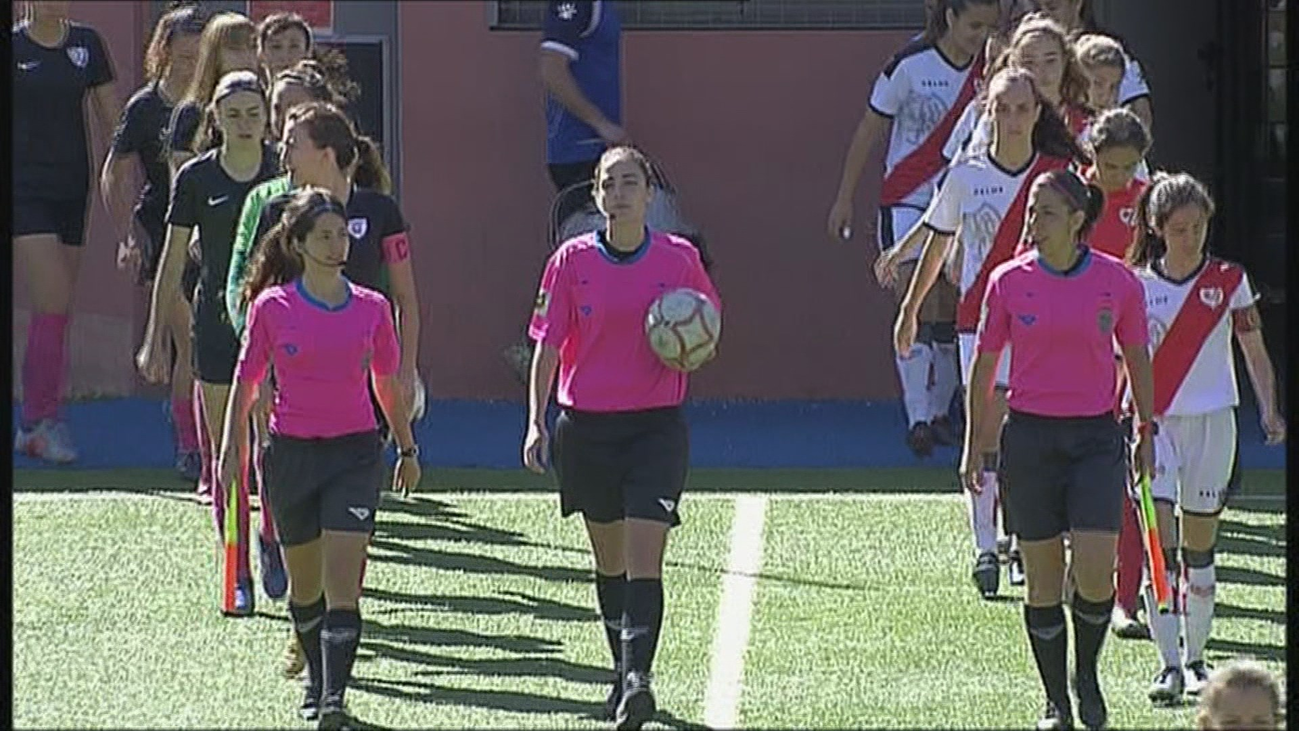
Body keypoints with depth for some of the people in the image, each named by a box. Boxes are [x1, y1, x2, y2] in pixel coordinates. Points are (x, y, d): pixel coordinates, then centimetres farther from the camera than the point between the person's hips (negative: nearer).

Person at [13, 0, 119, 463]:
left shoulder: (86, 45, 8)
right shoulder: (12, 46, -3)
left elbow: (111, 121, 11)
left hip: (71, 190, 4)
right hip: (23, 192, -4)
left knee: (55, 314, 6)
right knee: (52, 304, -15)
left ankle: (34, 425, 13)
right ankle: (44, 419, -9)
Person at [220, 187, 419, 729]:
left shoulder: (372, 308, 2)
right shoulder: (272, 307, -3)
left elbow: (387, 383, 14)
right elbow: (246, 382, 4)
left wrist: (407, 447, 20)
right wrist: (232, 447, -3)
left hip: (356, 450, 0)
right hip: (291, 454, 0)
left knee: (342, 584, -13)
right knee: (304, 586, 14)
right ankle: (317, 681, 36)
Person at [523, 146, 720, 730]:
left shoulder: (680, 259, -2)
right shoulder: (572, 261, -1)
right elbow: (547, 347, 2)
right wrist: (536, 423, -6)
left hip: (657, 424, -2)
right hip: (585, 426, 2)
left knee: (644, 557, -14)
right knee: (608, 559, 13)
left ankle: (638, 678, -21)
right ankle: (623, 670, 27)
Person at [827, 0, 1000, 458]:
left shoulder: (989, 69, -1)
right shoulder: (910, 65, -12)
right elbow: (870, 129, -3)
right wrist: (845, 196, -1)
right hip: (907, 200, -4)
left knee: (950, 315, 9)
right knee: (918, 311, -15)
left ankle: (939, 414, 21)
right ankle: (918, 420, -19)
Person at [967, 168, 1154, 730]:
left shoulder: (1118, 282, -2)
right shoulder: (1008, 281, -1)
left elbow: (1137, 360, 11)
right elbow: (984, 366, 7)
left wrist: (1145, 431, 12)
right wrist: (975, 444, 6)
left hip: (1096, 436, -1)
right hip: (1030, 437, 1)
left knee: (1095, 573, -12)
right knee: (1042, 578, 3)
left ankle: (1086, 674, 14)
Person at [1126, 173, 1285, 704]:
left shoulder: (1228, 280, 0)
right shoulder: (1137, 283, 0)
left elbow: (1255, 350, 3)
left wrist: (1269, 410, -9)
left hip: (1211, 420, 1)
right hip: (1152, 421, -1)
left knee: (1199, 546, 7)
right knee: (1159, 545, -11)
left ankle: (1196, 659, 19)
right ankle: (1169, 665, -11)